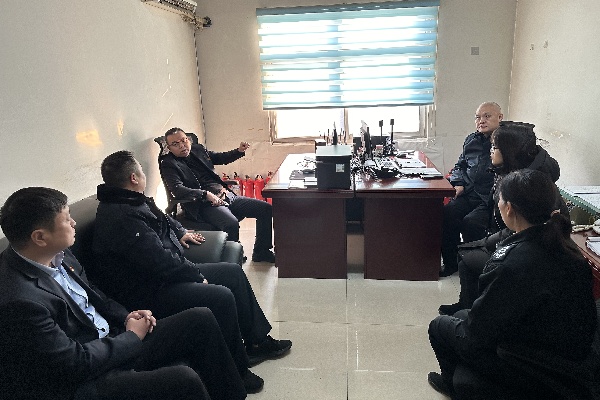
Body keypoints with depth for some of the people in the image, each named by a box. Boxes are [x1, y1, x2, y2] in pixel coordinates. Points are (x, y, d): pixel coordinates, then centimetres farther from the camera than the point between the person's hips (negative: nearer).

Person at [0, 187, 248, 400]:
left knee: (200, 320, -1)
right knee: (183, 379, -28)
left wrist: (126, 316, -1)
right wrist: (132, 337, -11)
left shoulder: (58, 256, -2)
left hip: (111, 339, 8)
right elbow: (75, 363, -23)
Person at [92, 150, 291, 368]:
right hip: (148, 292, -11)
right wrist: (196, 274, -16)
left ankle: (257, 340, 18)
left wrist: (180, 232, 17)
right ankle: (238, 365, -3)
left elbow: (163, 218, 31)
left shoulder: (131, 202, 9)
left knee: (234, 272, 8)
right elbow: (160, 261, -28)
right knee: (222, 297, -26)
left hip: (167, 270, 11)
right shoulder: (123, 218, -25)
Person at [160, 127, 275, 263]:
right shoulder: (168, 164, -3)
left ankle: (261, 252, 12)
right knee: (232, 223, -37)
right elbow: (177, 189, -19)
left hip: (227, 195, 8)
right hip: (204, 205, -7)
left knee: (266, 208, -2)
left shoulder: (198, 149, 15)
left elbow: (221, 158, 30)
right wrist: (206, 194, -30)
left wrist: (239, 151, 12)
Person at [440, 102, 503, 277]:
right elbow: (460, 166, 28)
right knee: (445, 214, -18)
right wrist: (458, 183, 10)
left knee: (470, 222, -29)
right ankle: (451, 263, -1)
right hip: (469, 195, 6)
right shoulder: (471, 140, 19)